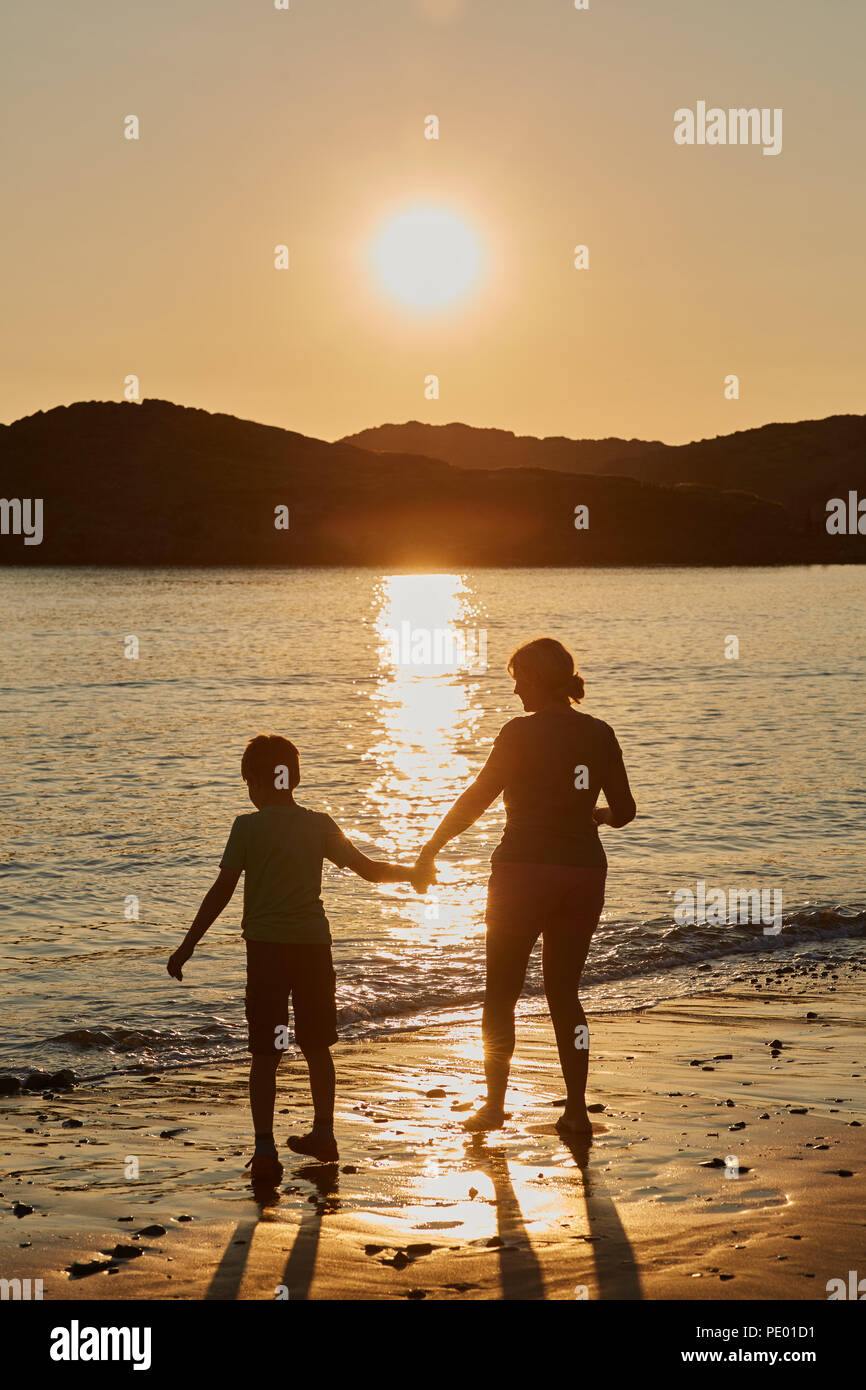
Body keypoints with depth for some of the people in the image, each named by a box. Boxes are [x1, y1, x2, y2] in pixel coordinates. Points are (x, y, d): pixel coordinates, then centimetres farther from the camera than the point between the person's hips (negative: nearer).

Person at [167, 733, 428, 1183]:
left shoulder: (247, 827, -5)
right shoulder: (320, 825, 4)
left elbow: (222, 890, -9)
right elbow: (370, 869, 7)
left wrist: (187, 947, -5)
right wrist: (412, 872, 27)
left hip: (266, 945, -3)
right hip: (313, 943, 3)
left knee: (265, 1053, -1)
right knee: (316, 1044, 18)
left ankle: (264, 1148, -9)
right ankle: (323, 1133, 29)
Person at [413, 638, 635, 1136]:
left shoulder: (522, 732, -10)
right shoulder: (600, 735, 3)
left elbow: (478, 798, -11)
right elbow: (625, 808, 7)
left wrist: (431, 848, -3)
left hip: (524, 870, -4)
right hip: (584, 871, 5)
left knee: (500, 995, 10)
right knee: (565, 993, 13)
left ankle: (495, 1104, 11)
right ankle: (577, 1109, 8)